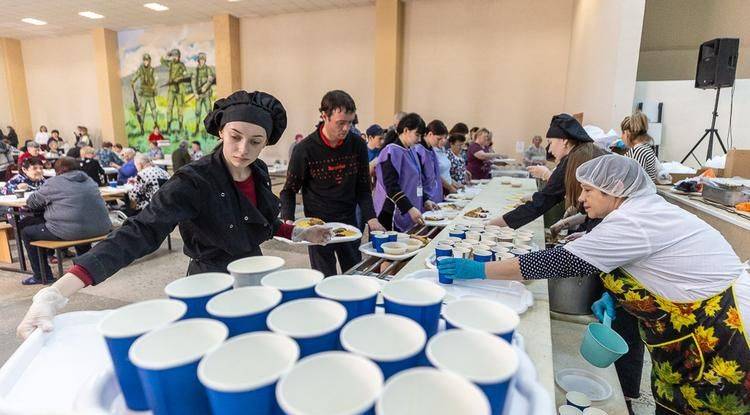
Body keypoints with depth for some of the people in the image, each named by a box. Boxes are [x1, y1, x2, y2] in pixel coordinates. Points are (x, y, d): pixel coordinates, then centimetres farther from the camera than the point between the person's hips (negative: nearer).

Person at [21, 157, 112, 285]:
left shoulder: (53, 182, 1)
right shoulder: (89, 181, 16)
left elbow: (31, 202, 12)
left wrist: (49, 203, 31)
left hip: (69, 232, -6)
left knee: (26, 232, 17)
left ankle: (42, 276, 18)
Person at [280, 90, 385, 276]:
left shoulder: (358, 145, -3)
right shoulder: (304, 150, -12)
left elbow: (363, 188, 4)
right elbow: (289, 190, -2)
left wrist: (370, 218, -9)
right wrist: (288, 220, -17)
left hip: (349, 223, 4)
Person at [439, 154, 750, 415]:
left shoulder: (634, 222, -25)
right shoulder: (643, 211, 6)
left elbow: (561, 262, -27)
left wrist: (481, 270, -24)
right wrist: (612, 296, -3)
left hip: (721, 340, -9)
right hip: (689, 333, 9)